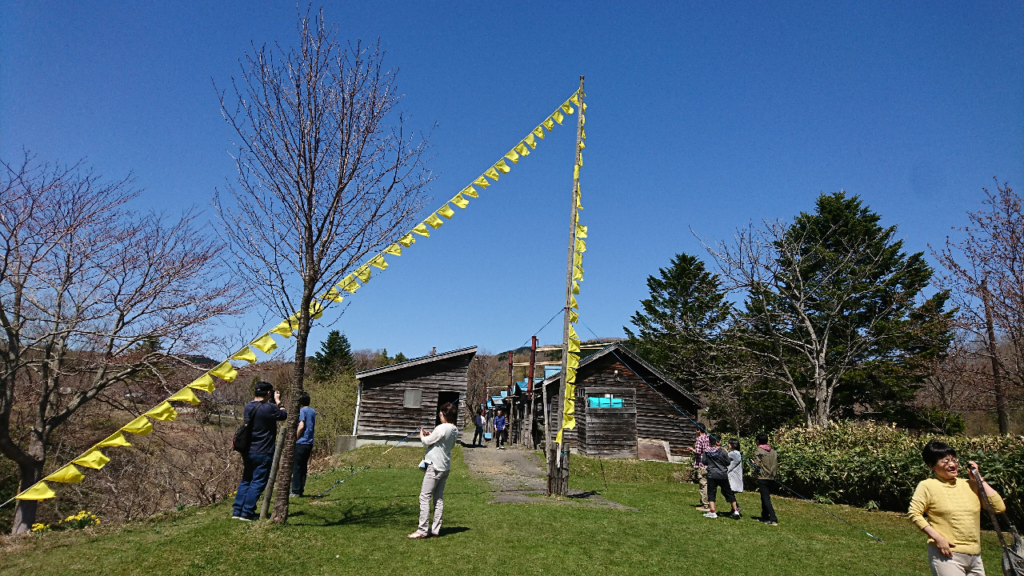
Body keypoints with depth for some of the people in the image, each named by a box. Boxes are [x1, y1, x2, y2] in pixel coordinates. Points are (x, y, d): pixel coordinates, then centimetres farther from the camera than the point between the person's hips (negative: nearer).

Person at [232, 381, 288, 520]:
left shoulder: (248, 407, 4)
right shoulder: (269, 408, -20)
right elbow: (284, 415, -4)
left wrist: (273, 403, 12)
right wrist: (278, 401, 8)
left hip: (247, 451, 7)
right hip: (263, 453, -7)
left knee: (246, 480, 18)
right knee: (257, 483, 2)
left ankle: (237, 510, 19)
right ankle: (247, 513, 5)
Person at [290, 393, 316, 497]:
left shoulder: (302, 411, -10)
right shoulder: (313, 411, 11)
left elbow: (301, 426, -18)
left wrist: (295, 438, -10)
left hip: (301, 443, -7)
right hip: (309, 443, 7)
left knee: (296, 467, 0)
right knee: (304, 467, 12)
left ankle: (295, 491, 2)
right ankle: (301, 490, 14)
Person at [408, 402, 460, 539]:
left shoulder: (442, 428, -20)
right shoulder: (455, 430, 6)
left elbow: (427, 442, -11)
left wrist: (422, 436, 10)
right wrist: (430, 435, 12)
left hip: (434, 467, -9)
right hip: (445, 467, 9)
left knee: (424, 497, -3)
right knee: (439, 498, 12)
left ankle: (422, 530, -3)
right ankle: (435, 529, 16)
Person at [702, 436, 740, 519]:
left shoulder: (707, 452, -2)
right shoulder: (722, 451, -9)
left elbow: (704, 462, 5)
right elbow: (728, 462, -2)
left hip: (712, 475, 0)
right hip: (723, 475, 0)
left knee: (711, 493, 5)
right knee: (729, 493, 12)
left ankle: (712, 512, -4)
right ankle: (735, 511, 17)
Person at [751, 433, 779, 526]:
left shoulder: (758, 451, -8)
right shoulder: (774, 452, 9)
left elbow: (757, 465, -12)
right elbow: (776, 465, 10)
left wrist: (752, 461, 6)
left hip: (763, 478, -6)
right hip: (772, 478, 7)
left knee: (766, 499, -6)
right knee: (765, 498, 19)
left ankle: (773, 519, -14)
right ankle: (765, 516, 26)